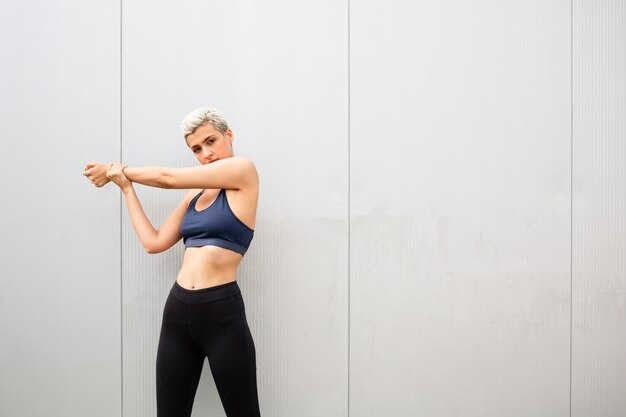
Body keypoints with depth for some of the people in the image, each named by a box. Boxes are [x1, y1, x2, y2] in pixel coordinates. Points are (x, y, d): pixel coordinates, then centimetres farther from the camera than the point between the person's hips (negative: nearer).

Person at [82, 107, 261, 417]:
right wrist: (126, 187, 8)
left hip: (221, 312, -6)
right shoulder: (195, 194, 15)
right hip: (177, 309, 6)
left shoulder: (244, 170, -5)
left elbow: (168, 177, -2)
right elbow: (154, 242, 7)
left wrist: (119, 169, 12)